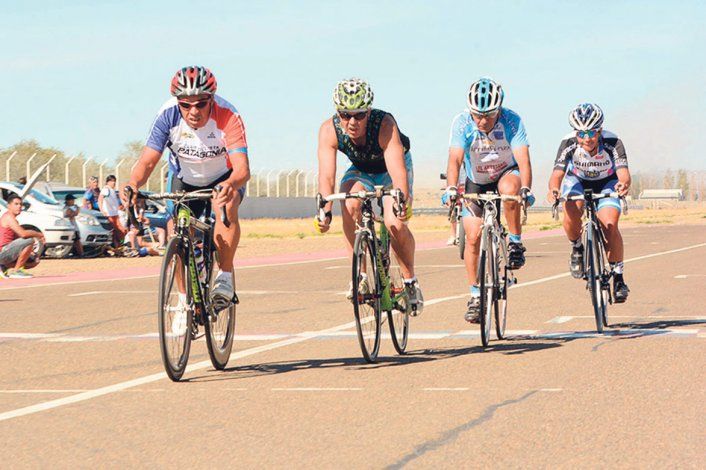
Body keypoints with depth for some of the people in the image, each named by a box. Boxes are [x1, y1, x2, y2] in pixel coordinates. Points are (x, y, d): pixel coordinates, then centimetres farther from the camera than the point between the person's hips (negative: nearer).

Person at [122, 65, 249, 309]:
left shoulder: (228, 117, -34)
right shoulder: (168, 115, -28)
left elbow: (242, 168, -44)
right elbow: (147, 161, -29)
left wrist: (230, 185, -67)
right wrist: (133, 185, -51)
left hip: (223, 177, -3)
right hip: (184, 179, 3)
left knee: (226, 206, -34)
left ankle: (225, 278, -23)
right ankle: (185, 299, 10)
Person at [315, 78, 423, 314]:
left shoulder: (385, 125, -36)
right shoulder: (329, 130, -28)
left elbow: (397, 169, -45)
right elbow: (326, 175, -34)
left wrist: (402, 201, -62)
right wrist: (325, 210, -49)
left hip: (390, 170, -2)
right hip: (361, 171, 2)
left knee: (395, 224, -23)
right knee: (350, 205, -29)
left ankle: (410, 280, 2)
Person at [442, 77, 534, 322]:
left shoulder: (511, 121, -26)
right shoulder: (462, 123, -24)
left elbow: (523, 160, -34)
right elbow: (455, 160, -33)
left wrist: (526, 189, -51)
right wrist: (451, 188, -51)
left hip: (507, 174, -1)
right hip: (476, 182, 1)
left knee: (509, 188, -38)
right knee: (473, 237, -10)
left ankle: (515, 243, -18)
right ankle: (476, 295, 4)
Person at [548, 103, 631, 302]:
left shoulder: (612, 143, -32)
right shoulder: (568, 144, -30)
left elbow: (624, 173, -43)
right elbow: (557, 174, -37)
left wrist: (623, 184, -67)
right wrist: (554, 189, -60)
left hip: (606, 183, -1)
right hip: (577, 181, 1)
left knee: (609, 225, -23)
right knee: (571, 213, -30)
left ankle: (618, 276, -7)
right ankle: (577, 248, 1)